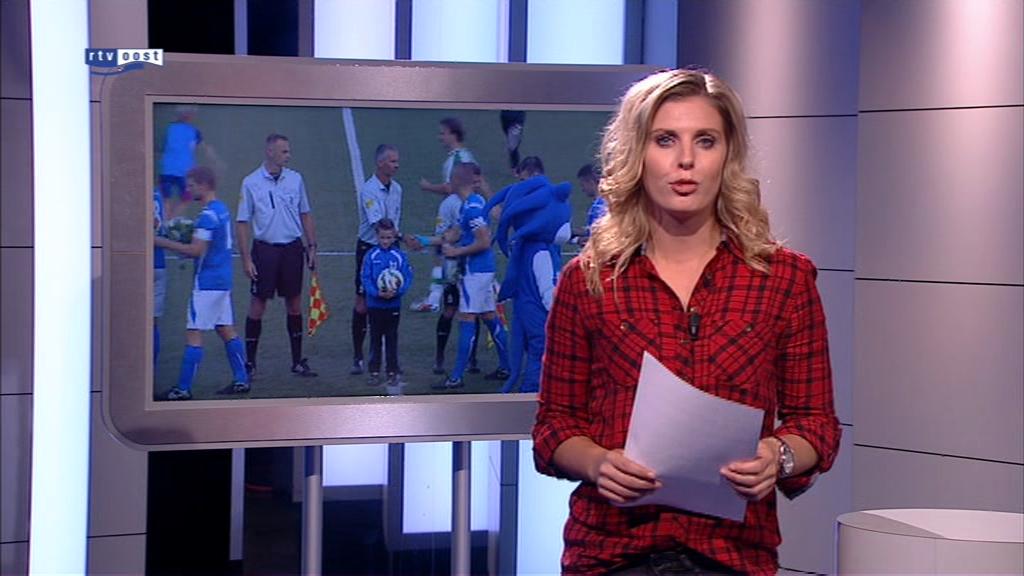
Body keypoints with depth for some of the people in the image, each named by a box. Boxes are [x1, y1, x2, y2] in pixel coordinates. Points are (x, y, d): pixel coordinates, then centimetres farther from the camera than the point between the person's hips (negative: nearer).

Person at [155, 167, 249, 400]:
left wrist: (163, 242, -17)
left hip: (207, 283, -9)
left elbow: (196, 250, -21)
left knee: (194, 333, -7)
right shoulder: (222, 209, 12)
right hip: (223, 280, 9)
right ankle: (241, 380, 15)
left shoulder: (208, 215, -17)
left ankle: (183, 388, -7)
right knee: (226, 330, 14)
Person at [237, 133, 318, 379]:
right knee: (257, 305, -1)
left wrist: (311, 247, 9)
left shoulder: (295, 179, 6)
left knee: (294, 304, 8)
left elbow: (305, 215, 14)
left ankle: (298, 361, 16)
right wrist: (246, 258, -9)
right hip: (265, 249, -3)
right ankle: (249, 363, 6)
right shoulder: (251, 183, -5)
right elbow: (243, 223, -4)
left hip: (292, 248, 3)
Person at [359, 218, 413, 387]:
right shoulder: (371, 256, -4)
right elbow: (365, 278, -7)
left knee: (392, 339, 8)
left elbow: (407, 277, -4)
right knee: (375, 339, 8)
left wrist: (397, 291, -22)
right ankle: (374, 372, 15)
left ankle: (392, 373, 14)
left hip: (393, 304, 0)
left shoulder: (400, 256, -2)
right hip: (375, 304, 0)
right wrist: (377, 293, -21)